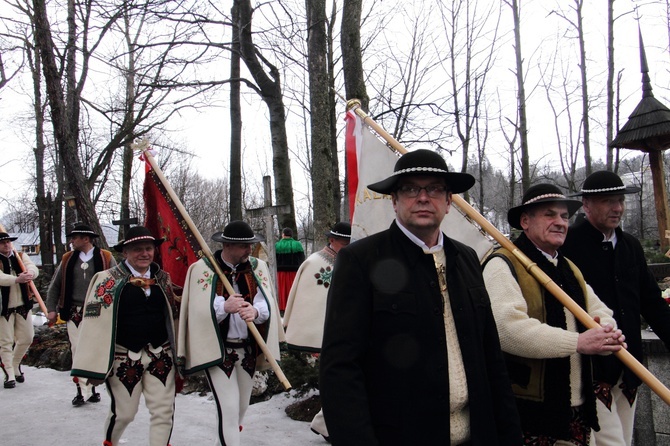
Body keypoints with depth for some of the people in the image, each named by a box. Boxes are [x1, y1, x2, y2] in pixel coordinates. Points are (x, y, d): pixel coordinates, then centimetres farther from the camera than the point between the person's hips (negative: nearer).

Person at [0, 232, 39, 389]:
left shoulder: (20, 256, 7)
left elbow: (34, 268, -11)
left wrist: (30, 273, -35)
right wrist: (17, 279, -42)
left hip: (23, 305, 4)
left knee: (26, 338, 11)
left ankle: (15, 366, 33)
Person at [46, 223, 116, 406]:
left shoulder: (106, 258, 0)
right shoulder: (67, 259, 10)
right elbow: (55, 286, 13)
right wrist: (52, 309, 6)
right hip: (74, 314, 2)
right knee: (78, 350, -2)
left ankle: (91, 387, 17)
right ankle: (83, 390, 4)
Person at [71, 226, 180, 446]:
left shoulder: (163, 278, 8)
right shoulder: (108, 280, -6)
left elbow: (174, 314, 17)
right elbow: (95, 322, -8)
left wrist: (177, 352, 16)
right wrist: (92, 365, -11)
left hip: (160, 356, 4)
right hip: (124, 358, -3)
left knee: (164, 410, 2)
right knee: (123, 412, 8)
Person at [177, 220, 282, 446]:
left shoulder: (258, 266, 1)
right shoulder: (201, 269, -10)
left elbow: (267, 305, -7)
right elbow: (198, 311, -16)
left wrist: (255, 311, -30)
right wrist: (225, 306, -34)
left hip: (248, 349, 5)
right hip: (217, 350, -5)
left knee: (241, 407, 19)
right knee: (229, 409, -9)